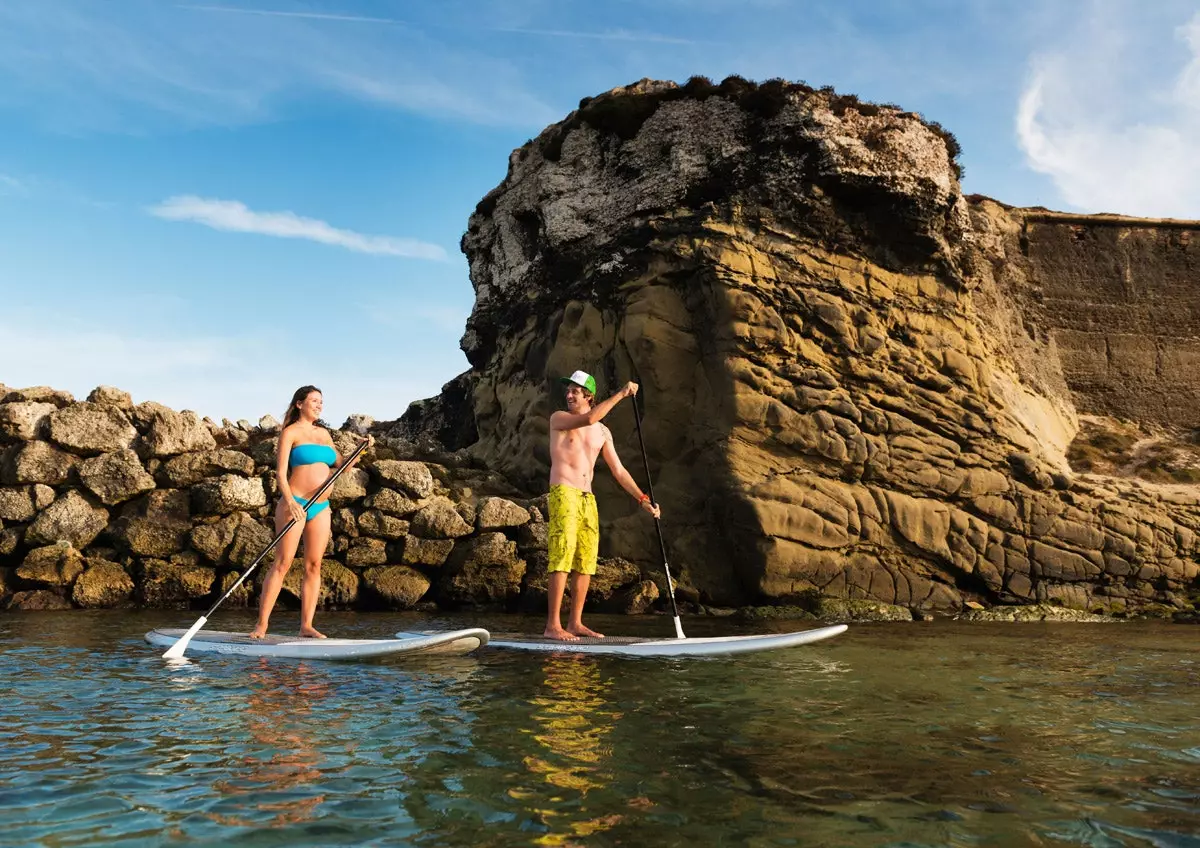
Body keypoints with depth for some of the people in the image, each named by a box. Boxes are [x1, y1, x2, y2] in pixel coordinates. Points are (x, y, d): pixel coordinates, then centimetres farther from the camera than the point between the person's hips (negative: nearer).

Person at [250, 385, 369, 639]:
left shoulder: (324, 433, 17)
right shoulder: (290, 432, -1)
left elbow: (341, 466, 21)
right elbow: (281, 472, -10)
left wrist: (361, 451, 6)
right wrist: (290, 501, -25)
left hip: (321, 508, 6)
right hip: (294, 504, -6)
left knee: (314, 565, 2)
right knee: (282, 563, -8)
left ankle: (306, 625, 5)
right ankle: (261, 624, -4)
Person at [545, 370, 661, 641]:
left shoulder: (603, 432, 15)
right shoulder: (558, 418, 2)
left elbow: (618, 471, 16)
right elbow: (588, 418, -19)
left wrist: (643, 499, 9)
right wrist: (620, 394, -15)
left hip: (588, 499, 6)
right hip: (563, 494, -6)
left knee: (586, 564, 4)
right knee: (562, 560, -14)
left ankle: (575, 623, 11)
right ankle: (553, 625, -14)